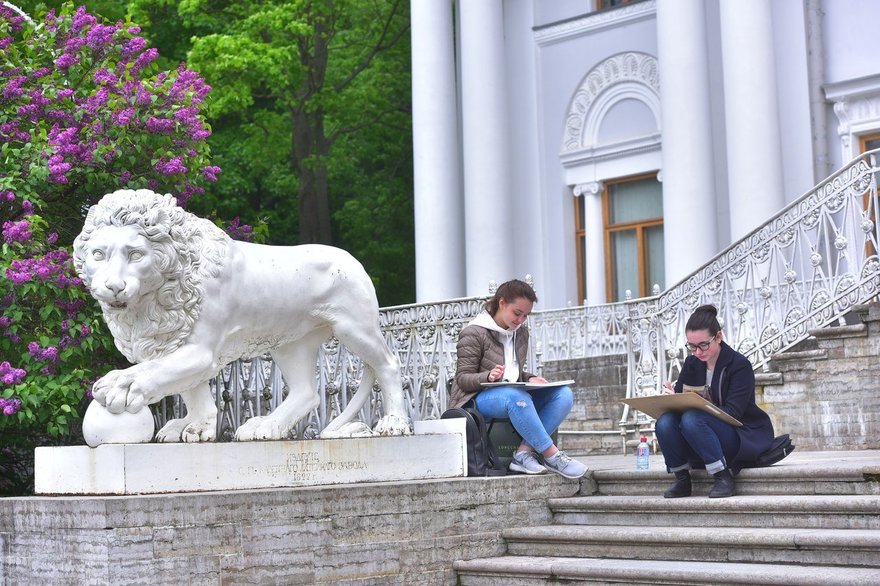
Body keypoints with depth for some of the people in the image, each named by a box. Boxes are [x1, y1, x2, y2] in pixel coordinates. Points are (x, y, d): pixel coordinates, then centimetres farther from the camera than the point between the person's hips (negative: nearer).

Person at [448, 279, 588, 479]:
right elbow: (463, 378, -9)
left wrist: (529, 379, 0)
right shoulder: (473, 333, -5)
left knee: (564, 394, -18)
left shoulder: (521, 333, 17)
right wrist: (489, 377, -30)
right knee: (516, 397, -41)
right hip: (478, 398, -7)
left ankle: (524, 451, -28)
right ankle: (552, 456, -32)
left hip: (514, 395, 7)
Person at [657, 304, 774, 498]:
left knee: (691, 419, -33)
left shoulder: (740, 365, -11)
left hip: (744, 436, -6)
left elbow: (732, 413, -21)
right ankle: (682, 479, -8)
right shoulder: (691, 364, 7)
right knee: (664, 423, -23)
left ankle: (723, 476, -25)